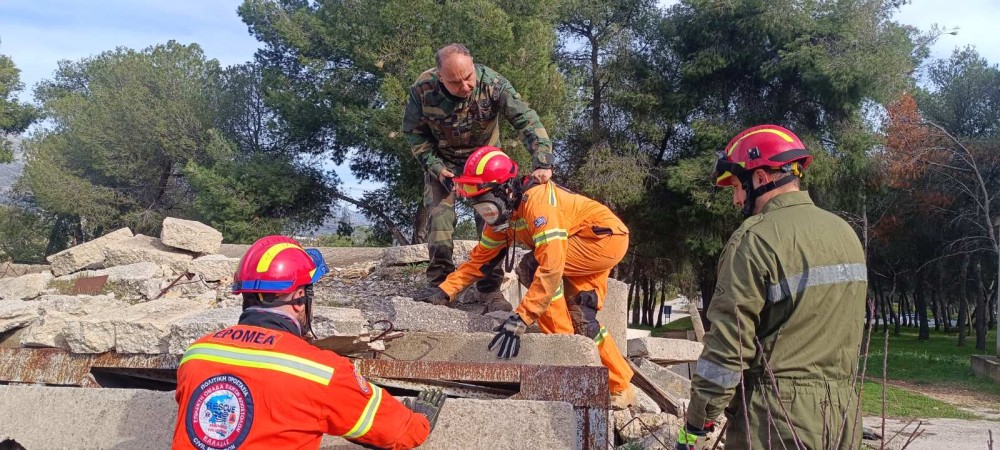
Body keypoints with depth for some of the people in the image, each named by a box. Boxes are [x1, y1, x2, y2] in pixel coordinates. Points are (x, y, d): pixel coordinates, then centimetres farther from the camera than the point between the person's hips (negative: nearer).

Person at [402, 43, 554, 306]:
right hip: (442, 161, 0)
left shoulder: (492, 84, -29)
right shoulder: (423, 89, -25)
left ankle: (489, 288, 3)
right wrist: (435, 166, -18)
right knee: (439, 215, -12)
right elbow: (414, 132, -10)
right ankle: (440, 282, 1)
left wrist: (542, 161, -44)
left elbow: (526, 119, -32)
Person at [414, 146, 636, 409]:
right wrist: (446, 291, -3)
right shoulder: (501, 213, -2)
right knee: (581, 318, 7)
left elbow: (550, 267, -38)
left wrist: (518, 321, -40)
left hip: (609, 236, -10)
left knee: (532, 266, -21)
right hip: (591, 247, 10)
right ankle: (621, 387, 20)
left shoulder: (537, 199, -31)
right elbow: (481, 258, 7)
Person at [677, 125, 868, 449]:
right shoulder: (846, 234, 9)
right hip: (843, 416, 8)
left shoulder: (756, 239, -16)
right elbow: (848, 334, 16)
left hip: (778, 421, -7)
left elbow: (728, 345, -18)